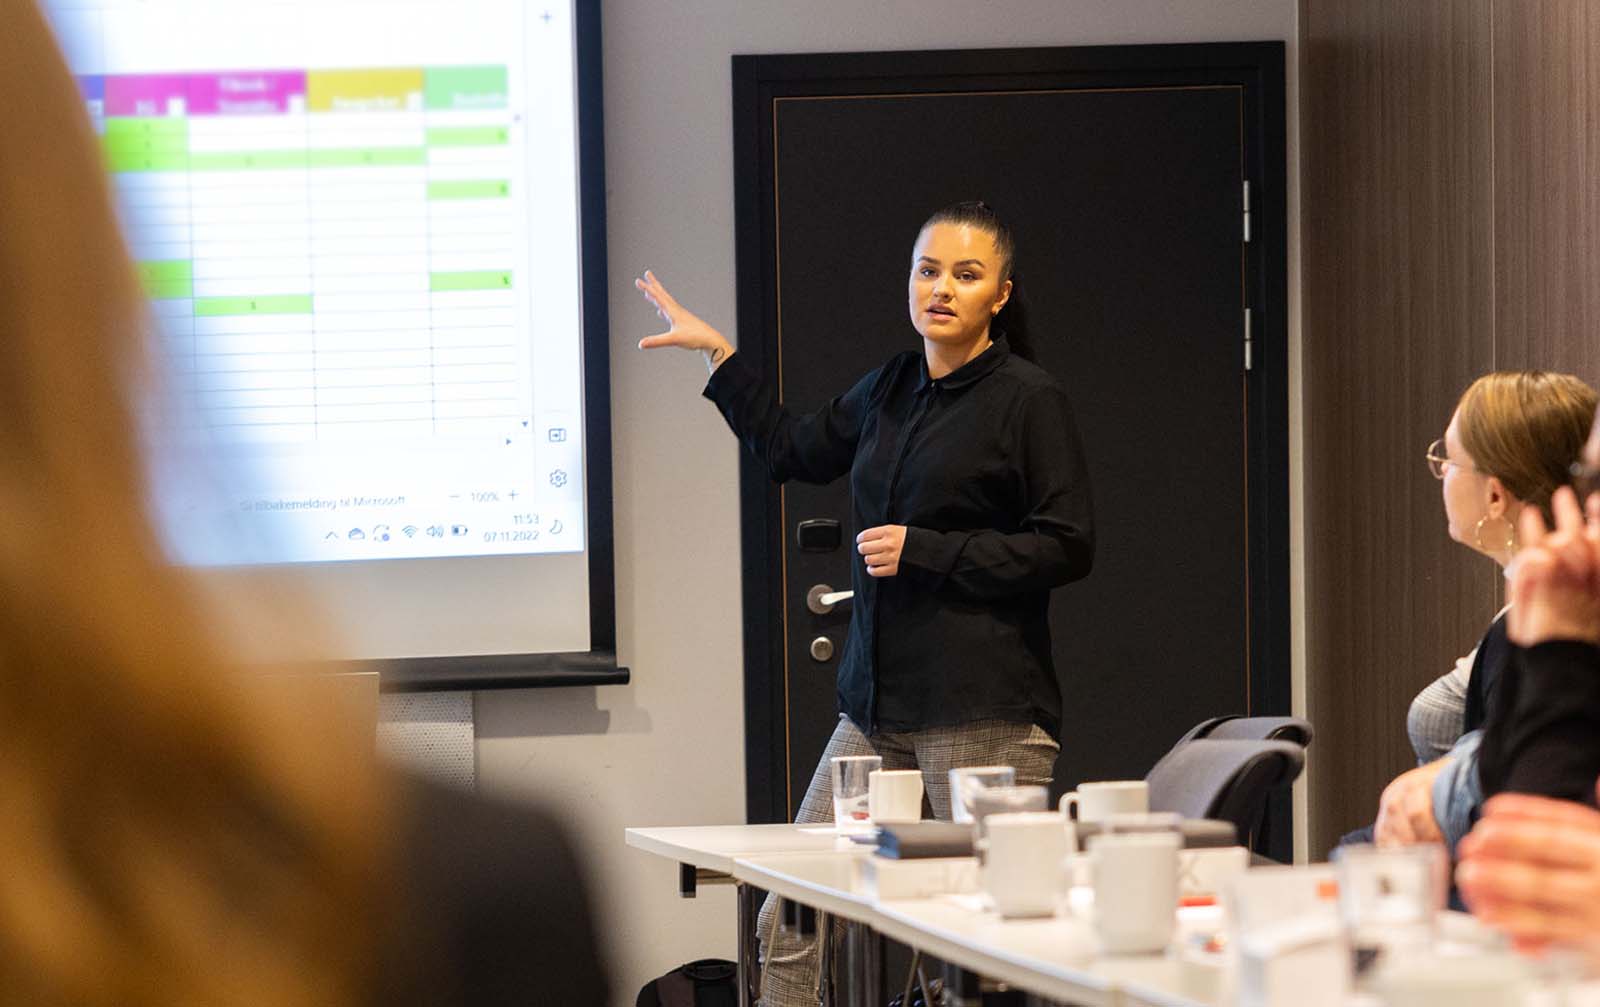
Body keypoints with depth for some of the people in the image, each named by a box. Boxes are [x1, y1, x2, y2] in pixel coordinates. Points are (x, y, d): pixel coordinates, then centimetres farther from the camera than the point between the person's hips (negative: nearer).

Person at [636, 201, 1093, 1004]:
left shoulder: (1028, 399, -4)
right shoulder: (891, 389, 16)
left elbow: (1067, 547, -7)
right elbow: (794, 449, 32)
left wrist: (925, 552, -11)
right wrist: (717, 355, 30)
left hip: (986, 715, -7)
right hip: (877, 708, 7)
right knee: (790, 930, 3)